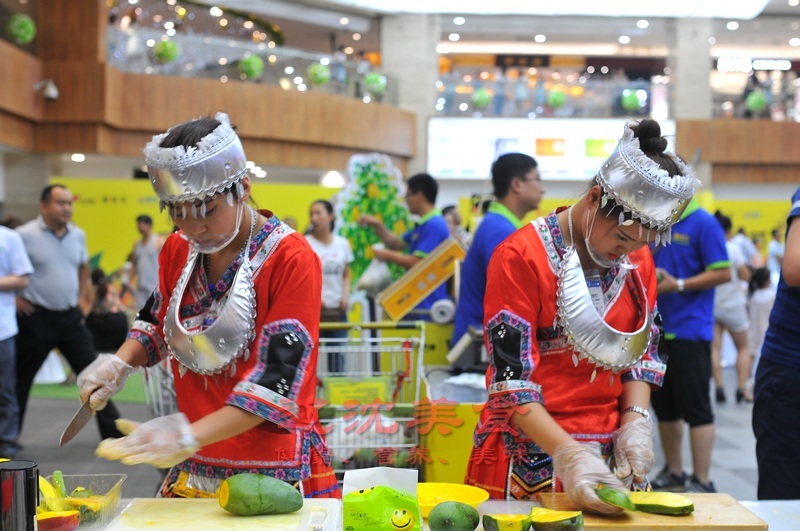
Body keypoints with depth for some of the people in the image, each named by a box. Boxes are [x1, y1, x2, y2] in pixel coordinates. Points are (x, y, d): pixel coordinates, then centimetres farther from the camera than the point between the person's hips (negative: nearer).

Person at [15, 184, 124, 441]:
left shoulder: (78, 235, 5)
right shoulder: (25, 235, -12)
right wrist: (15, 297, -6)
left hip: (71, 317, 4)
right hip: (37, 318, -4)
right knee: (20, 379, 7)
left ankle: (114, 432, 11)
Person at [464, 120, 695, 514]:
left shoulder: (638, 259, 4)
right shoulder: (521, 256, -16)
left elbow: (642, 352, 11)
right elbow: (511, 378, -19)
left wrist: (635, 421, -6)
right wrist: (568, 455, -27)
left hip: (609, 453, 6)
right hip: (530, 457, -5)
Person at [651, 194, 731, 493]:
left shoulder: (703, 224, -9)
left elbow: (723, 273, -13)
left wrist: (678, 285, -19)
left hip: (689, 331, -7)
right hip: (658, 330, 8)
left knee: (696, 409, -3)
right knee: (664, 406, 13)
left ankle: (701, 482, 2)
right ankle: (673, 474, 25)